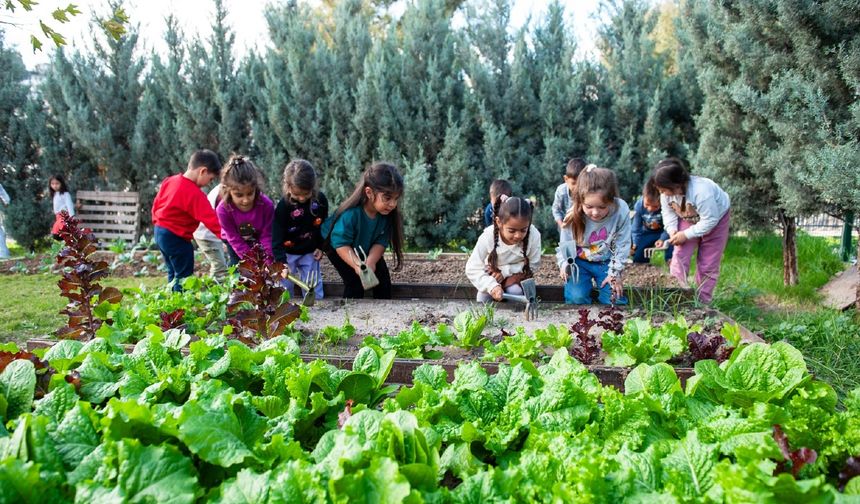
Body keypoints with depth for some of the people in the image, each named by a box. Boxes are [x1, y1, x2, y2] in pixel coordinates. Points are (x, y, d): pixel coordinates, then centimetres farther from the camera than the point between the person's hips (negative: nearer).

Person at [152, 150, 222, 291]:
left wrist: (157, 223, 25)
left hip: (160, 232, 10)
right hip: (176, 238, -10)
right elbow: (209, 218, -28)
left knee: (173, 273, 21)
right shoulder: (194, 194, -23)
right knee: (184, 276, -1)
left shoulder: (170, 181, 3)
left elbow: (156, 203, 13)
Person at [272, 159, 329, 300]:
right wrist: (282, 262, -31)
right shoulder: (283, 206, -22)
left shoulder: (320, 199, -13)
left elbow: (323, 225, 6)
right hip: (288, 252, -2)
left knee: (314, 290, 8)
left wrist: (321, 247, 5)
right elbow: (277, 237, -21)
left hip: (310, 251, 2)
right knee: (284, 289, 3)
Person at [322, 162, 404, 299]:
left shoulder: (388, 214, -27)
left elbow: (381, 242, -21)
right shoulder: (350, 213, -42)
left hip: (365, 247, 5)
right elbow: (342, 244, -36)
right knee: (355, 280, -17)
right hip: (335, 242, -5)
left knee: (383, 276, -1)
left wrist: (370, 262, -39)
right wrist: (358, 266, -49)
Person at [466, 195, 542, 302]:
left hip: (517, 274, 0)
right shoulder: (488, 237, -32)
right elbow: (472, 269, -29)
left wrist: (505, 271, -28)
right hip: (492, 275, 0)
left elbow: (533, 264, -17)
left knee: (515, 292, -29)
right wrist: (491, 285, -46)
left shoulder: (534, 235, -32)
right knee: (484, 298, -21)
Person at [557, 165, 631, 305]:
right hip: (579, 261, -1)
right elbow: (565, 243, -5)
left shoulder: (621, 211, -24)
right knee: (576, 298, -21)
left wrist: (614, 273, -11)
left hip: (607, 262, 1)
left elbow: (622, 245, -11)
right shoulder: (573, 216, -23)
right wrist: (563, 264, -18)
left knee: (615, 300, -13)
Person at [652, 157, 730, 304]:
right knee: (680, 255, -7)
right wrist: (672, 230, -26)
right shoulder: (667, 192, -25)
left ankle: (703, 300, 12)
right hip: (688, 220, 5)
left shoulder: (701, 192, -43)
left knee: (708, 263, 1)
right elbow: (668, 212, -10)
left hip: (716, 218, -4)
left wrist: (686, 234, -33)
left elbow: (710, 220, -35)